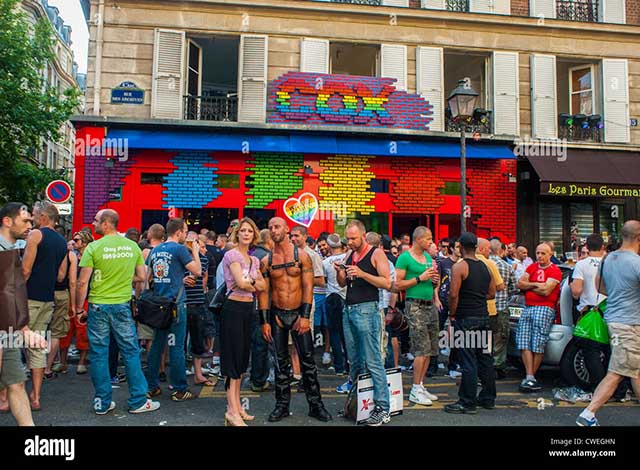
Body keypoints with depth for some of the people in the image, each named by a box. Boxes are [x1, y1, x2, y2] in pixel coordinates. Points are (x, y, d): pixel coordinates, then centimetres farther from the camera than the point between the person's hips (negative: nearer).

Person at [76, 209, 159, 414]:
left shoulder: (93, 247, -8)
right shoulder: (132, 246, 0)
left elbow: (83, 282, -9)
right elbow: (141, 276, 6)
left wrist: (79, 308, 2)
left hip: (98, 306, -1)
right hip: (122, 305, 2)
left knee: (99, 354, 9)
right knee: (130, 352, 8)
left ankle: (102, 402, 18)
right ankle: (138, 401, 13)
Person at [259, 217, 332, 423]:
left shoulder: (302, 256, -4)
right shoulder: (266, 261, 2)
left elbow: (308, 287, -7)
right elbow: (263, 292, 2)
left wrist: (305, 316, -15)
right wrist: (265, 321, -3)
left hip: (299, 314, -2)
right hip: (276, 315, 2)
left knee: (308, 360, 2)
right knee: (281, 362, 10)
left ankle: (315, 405, 13)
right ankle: (282, 405, 21)